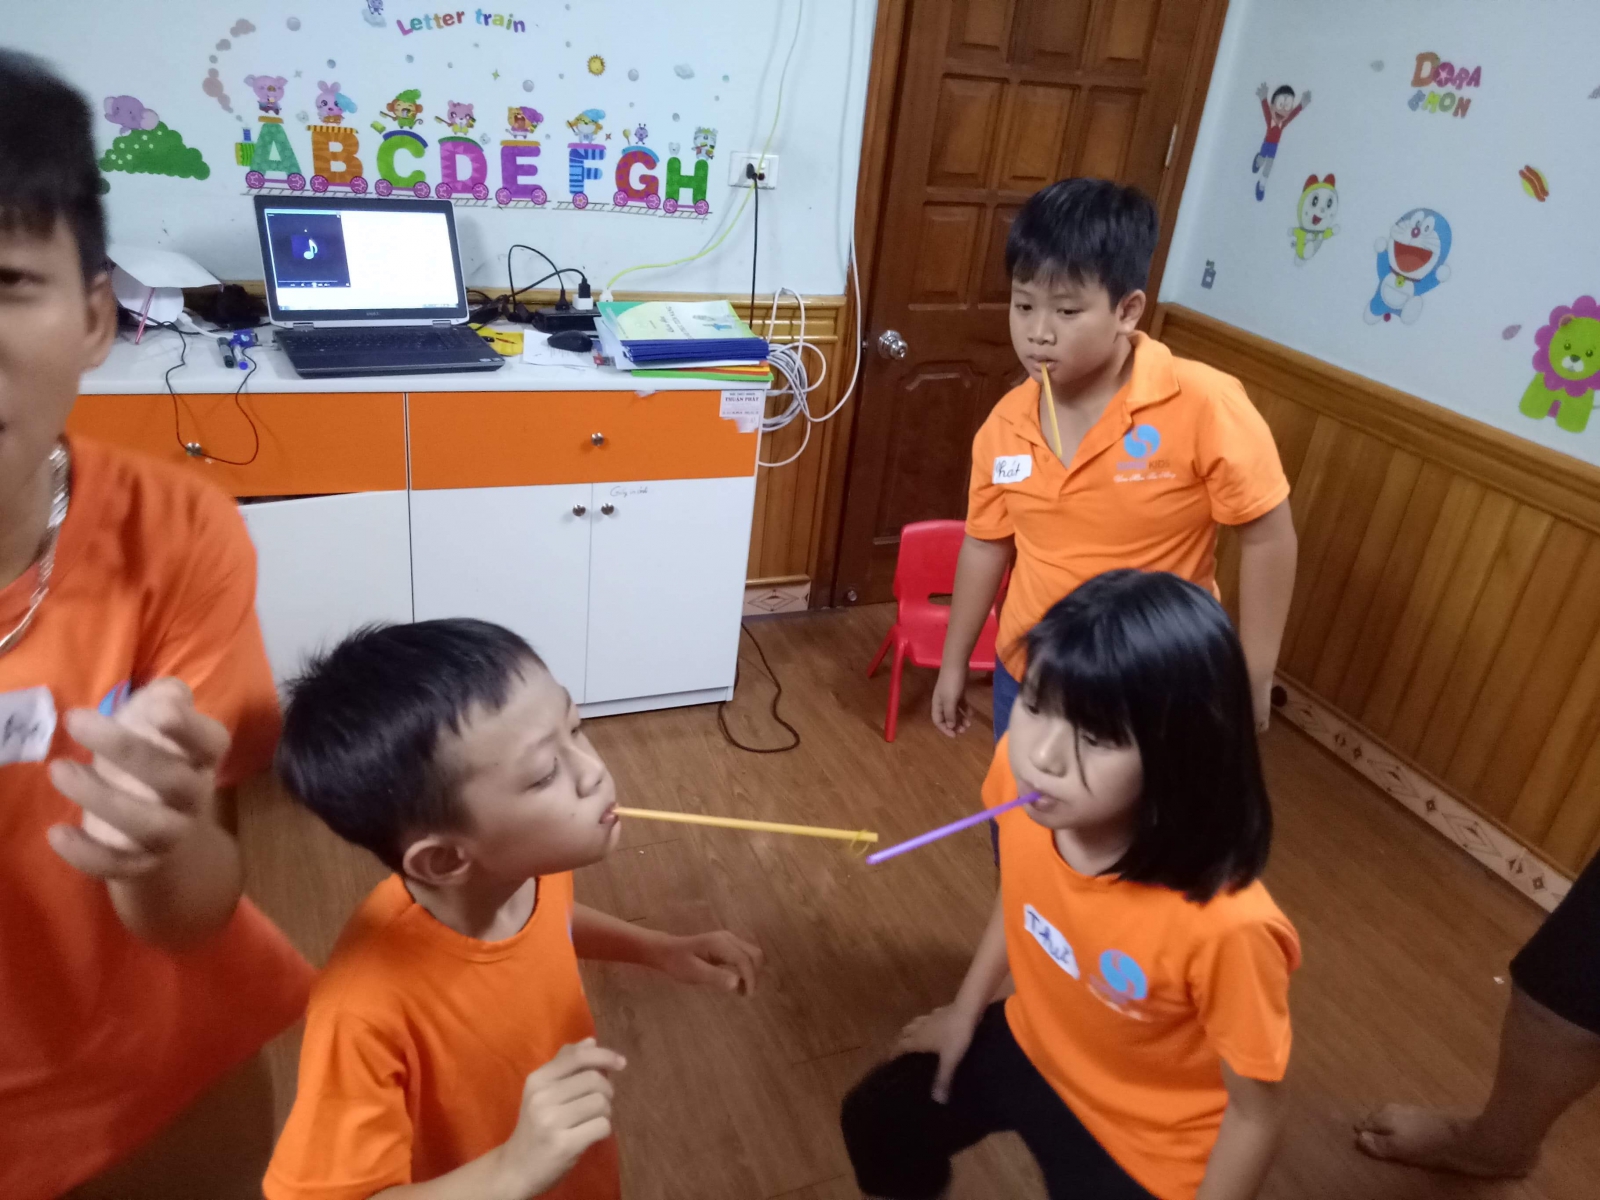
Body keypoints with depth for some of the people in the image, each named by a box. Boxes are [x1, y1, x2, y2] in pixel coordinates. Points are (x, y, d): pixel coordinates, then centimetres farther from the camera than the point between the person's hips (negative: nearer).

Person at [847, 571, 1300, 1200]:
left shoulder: (1224, 923, -41)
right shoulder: (1018, 769, -26)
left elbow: (1255, 1114, -21)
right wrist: (966, 1009, 9)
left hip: (1143, 1148, -4)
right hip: (1028, 1044, 5)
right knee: (875, 1122, 22)